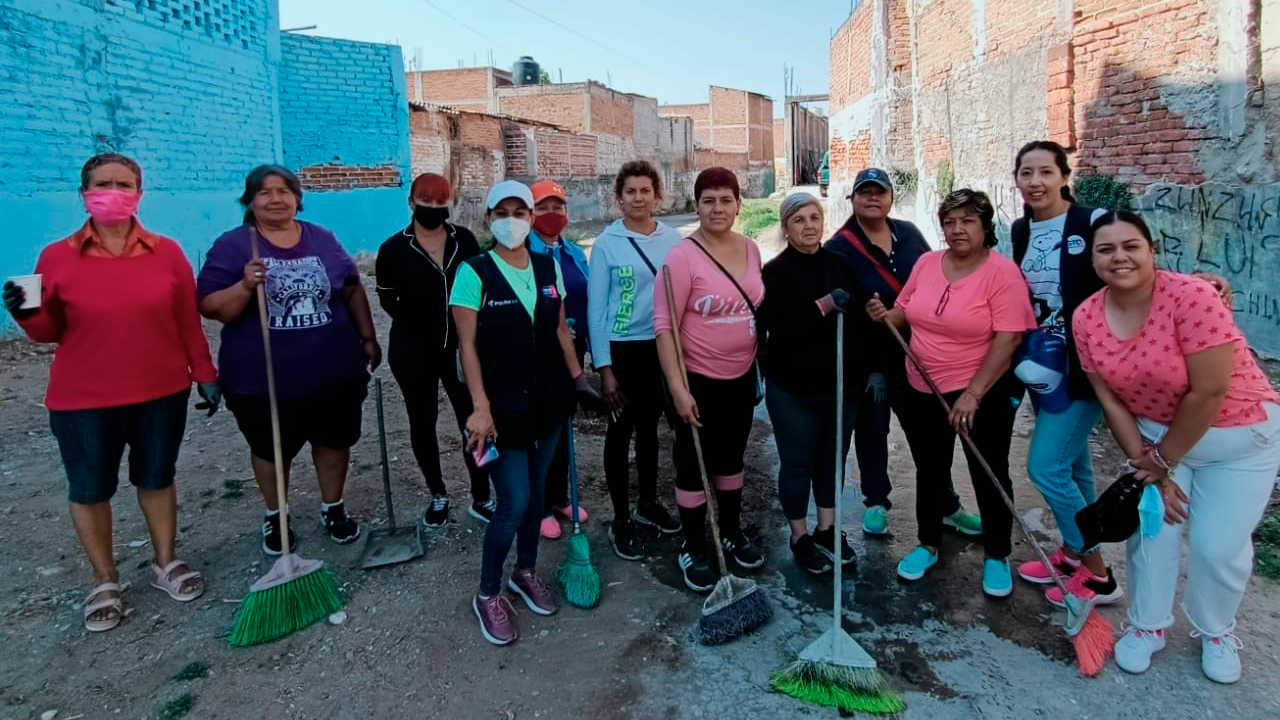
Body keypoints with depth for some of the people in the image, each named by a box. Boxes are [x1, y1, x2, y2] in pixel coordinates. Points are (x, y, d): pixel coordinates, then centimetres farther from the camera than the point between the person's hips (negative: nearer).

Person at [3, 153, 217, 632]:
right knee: (89, 489, 9)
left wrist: (205, 374, 2)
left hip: (162, 392, 1)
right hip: (83, 400, 0)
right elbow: (50, 332, 3)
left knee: (157, 478, 14)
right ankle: (105, 582, 27)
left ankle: (166, 564, 31)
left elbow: (188, 321, 3)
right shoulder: (57, 258, -4)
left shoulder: (167, 253, -1)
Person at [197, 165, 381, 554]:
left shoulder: (323, 240, 4)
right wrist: (245, 286, -27)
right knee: (271, 450, 14)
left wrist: (368, 338, 7)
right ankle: (274, 517, 36)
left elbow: (353, 290, 10)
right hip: (263, 379, -2)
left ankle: (333, 508, 36)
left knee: (335, 440, 14)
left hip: (334, 371, 2)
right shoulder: (232, 245, -6)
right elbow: (210, 307, -10)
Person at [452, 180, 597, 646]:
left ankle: (526, 572, 36)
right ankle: (487, 594, 16)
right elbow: (467, 345, -14)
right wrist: (480, 407, -19)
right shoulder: (474, 272, -11)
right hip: (503, 405, -5)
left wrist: (578, 378, 8)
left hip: (547, 398, 5)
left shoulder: (548, 267, 4)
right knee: (514, 502, -5)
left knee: (536, 491, 15)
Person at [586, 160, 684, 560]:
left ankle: (648, 503, 35)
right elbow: (596, 309, -7)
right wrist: (604, 368, -9)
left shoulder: (673, 240, 1)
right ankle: (621, 521, 18)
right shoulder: (606, 245, -7)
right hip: (623, 349, -3)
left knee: (649, 426, 18)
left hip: (663, 347, 3)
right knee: (621, 431, 7)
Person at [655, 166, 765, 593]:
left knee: (732, 458, 20)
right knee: (695, 465, 6)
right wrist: (677, 388, -22)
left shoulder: (750, 249, 2)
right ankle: (693, 550, 22)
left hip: (741, 377, 6)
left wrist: (761, 368, 16)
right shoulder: (683, 256, -17)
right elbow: (664, 326, -18)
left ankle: (732, 533, 39)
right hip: (699, 380, -6)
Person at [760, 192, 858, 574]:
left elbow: (861, 318, 7)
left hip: (841, 384, 4)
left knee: (833, 459, 16)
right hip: (793, 389, -4)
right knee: (798, 464, 7)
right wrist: (824, 305, -30)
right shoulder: (776, 272, -9)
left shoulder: (839, 263, 3)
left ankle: (827, 530, 33)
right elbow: (779, 326, -23)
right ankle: (800, 537, 24)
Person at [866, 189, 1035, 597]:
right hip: (922, 391, 5)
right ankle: (928, 545, 37)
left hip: (983, 393, -5)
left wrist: (972, 394, -23)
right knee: (929, 472, 17)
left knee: (988, 475, 10)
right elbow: (906, 311, 12)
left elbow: (1008, 339, -20)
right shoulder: (927, 263, 1)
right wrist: (886, 316, -11)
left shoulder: (1002, 271, -15)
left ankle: (997, 557, 29)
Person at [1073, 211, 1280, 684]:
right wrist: (1145, 465, -8)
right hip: (1157, 432, 4)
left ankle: (1216, 633, 29)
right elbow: (1111, 401, -7)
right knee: (1151, 527, 5)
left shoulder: (1192, 296, -28)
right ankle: (1147, 627, 28)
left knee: (1218, 544, 0)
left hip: (1239, 434, -3)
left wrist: (1164, 461, -16)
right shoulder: (1086, 318, -13)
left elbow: (1209, 391, -26)